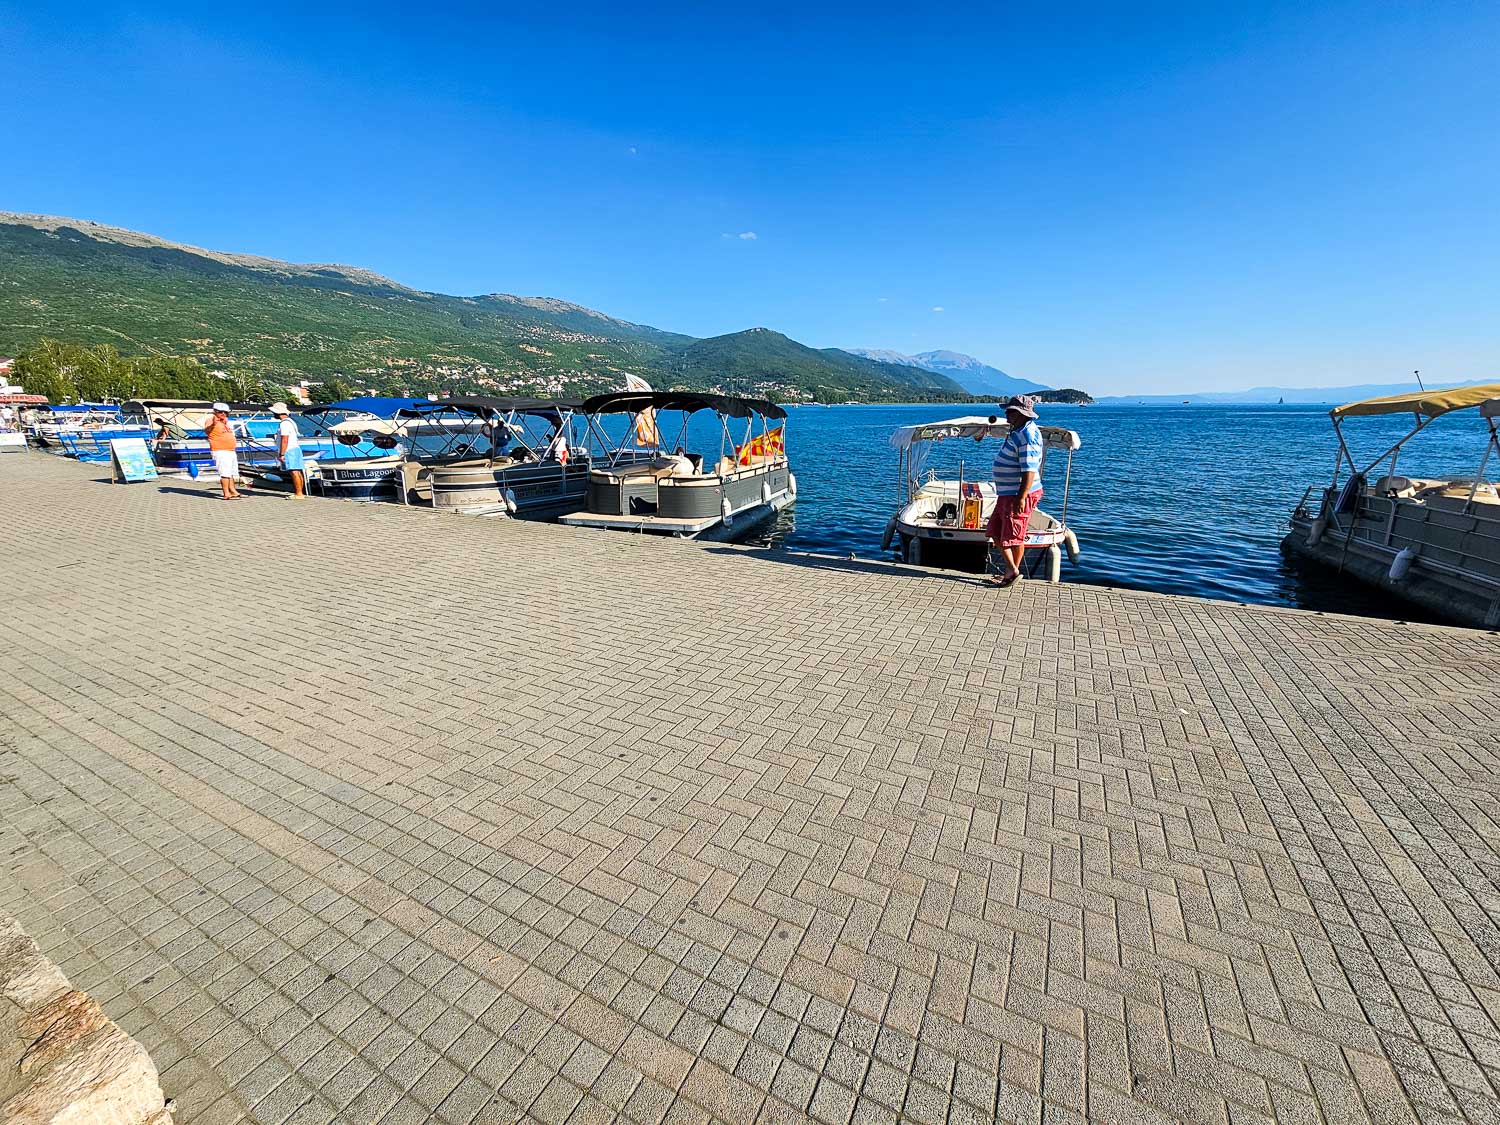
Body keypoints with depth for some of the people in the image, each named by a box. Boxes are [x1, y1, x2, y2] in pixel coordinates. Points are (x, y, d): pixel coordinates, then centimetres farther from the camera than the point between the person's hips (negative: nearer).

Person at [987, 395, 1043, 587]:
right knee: (995, 532, 14)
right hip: (1007, 493, 11)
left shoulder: (1028, 435, -18)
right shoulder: (1018, 431, 14)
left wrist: (1021, 497, -28)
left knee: (1013, 536, 0)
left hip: (1019, 494, -11)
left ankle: (1014, 571, 14)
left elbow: (1030, 470, -25)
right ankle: (1010, 568, 24)